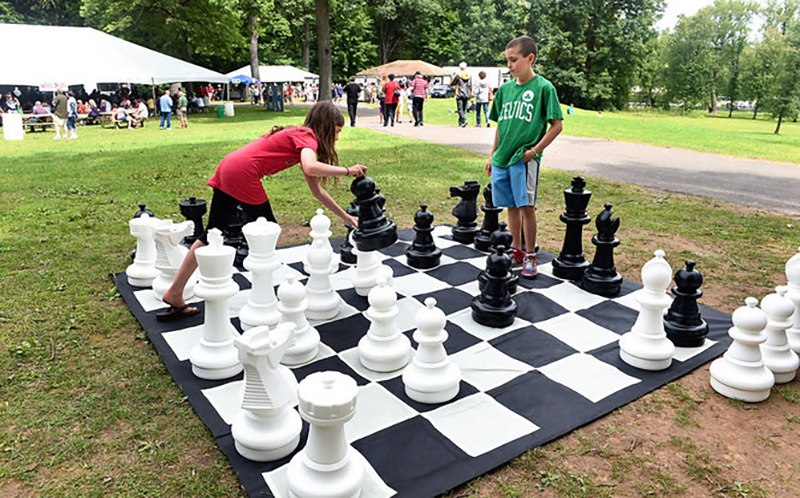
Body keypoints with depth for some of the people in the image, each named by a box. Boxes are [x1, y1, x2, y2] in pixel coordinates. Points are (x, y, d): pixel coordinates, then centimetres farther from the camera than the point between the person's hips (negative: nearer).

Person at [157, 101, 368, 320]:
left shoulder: (299, 135, 24)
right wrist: (347, 171, -14)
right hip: (243, 174, -9)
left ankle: (174, 294, 18)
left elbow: (316, 190, 26)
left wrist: (345, 216, 27)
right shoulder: (307, 137, -2)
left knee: (212, 234, 12)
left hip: (227, 169, 9)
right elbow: (310, 168, -27)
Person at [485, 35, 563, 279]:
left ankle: (530, 256, 5)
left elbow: (556, 125, -5)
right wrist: (493, 156, 17)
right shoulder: (505, 88, 11)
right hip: (502, 158, 5)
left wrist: (535, 150, -11)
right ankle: (516, 252, 24)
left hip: (525, 159, -5)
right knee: (512, 206, 12)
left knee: (526, 206, -8)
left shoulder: (543, 87, -4)